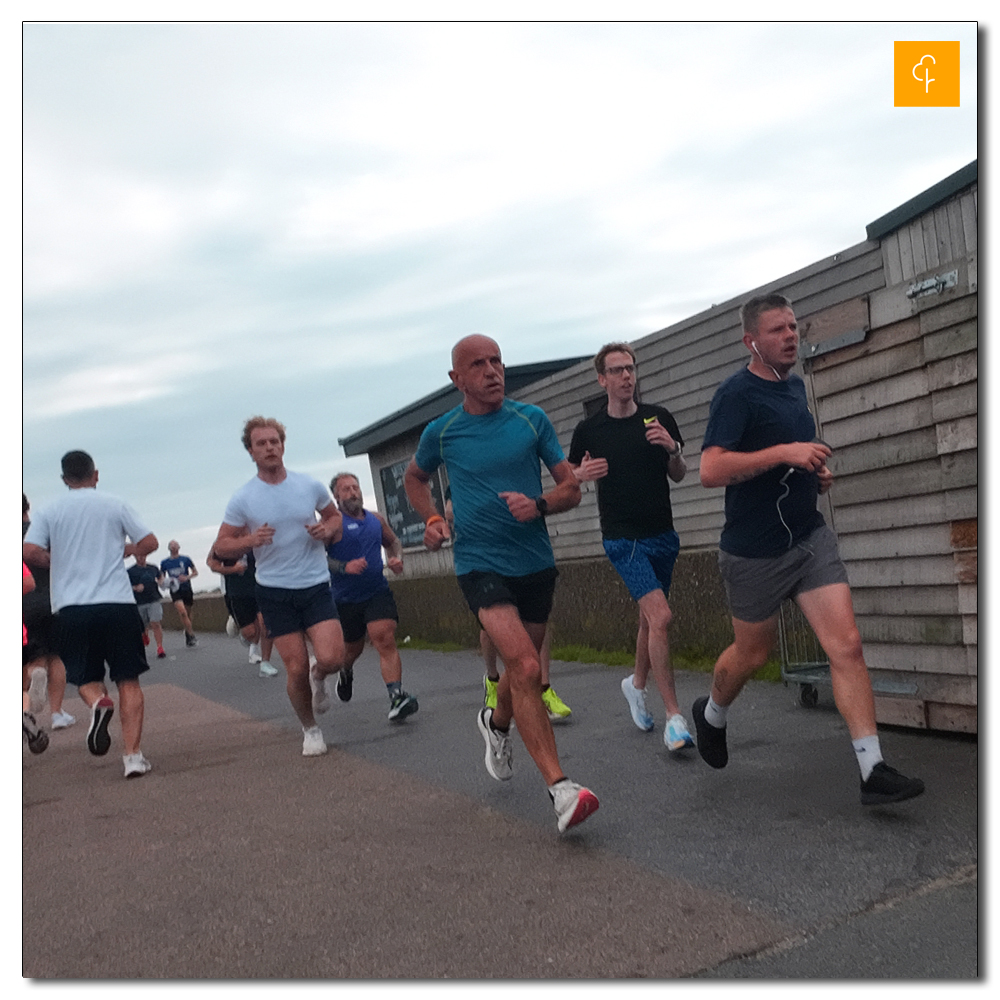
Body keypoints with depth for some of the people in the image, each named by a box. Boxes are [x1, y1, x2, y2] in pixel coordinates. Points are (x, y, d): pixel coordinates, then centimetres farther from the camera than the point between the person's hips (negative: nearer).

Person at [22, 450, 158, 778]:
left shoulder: (50, 511, 5)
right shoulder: (115, 505, 3)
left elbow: (29, 552, -5)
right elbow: (150, 543, 3)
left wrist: (55, 561, 15)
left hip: (72, 607, 1)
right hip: (118, 603, -1)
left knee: (86, 677, 16)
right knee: (128, 681, 6)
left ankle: (98, 703, -18)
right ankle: (133, 755, -2)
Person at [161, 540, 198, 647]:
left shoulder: (185, 559, 3)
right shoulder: (165, 563, 5)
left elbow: (195, 572, 8)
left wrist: (187, 577, -11)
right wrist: (167, 582, -6)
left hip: (187, 589, 1)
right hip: (175, 590, -1)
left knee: (187, 614, 9)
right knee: (182, 612, -20)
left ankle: (187, 634, 28)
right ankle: (191, 636, -19)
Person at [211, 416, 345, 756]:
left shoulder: (311, 486, 0)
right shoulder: (242, 498, -4)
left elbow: (335, 516, 16)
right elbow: (221, 547, 1)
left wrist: (328, 530, -7)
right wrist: (248, 541, -19)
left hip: (316, 585, 1)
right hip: (275, 591, -1)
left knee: (331, 658, -16)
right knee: (296, 669, -3)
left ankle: (318, 679, 22)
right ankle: (310, 730, 22)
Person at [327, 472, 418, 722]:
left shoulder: (376, 519, 8)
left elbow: (393, 542, 25)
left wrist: (397, 559, 4)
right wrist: (344, 567, -27)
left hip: (377, 591, 2)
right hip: (345, 597, -2)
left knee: (385, 640, -17)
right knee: (352, 648, 15)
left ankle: (396, 697, -23)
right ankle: (345, 672, 51)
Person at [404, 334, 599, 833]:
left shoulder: (531, 418, 1)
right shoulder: (441, 432, 0)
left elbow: (572, 488, 4)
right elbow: (415, 478, 21)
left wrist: (539, 505, -16)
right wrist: (432, 520, 4)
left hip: (536, 563, 3)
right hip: (481, 564, -3)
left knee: (522, 668, 19)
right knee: (526, 667, -22)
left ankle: (498, 724, 52)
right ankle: (560, 788, -21)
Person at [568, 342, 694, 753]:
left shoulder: (658, 418, 4)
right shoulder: (589, 429, -2)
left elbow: (678, 475, 8)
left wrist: (672, 449, -12)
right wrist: (583, 474, -12)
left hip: (662, 534, 4)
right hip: (623, 538, -4)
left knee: (650, 618, 17)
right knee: (660, 616, -18)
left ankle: (636, 684, 43)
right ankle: (674, 717, -12)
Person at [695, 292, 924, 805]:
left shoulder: (794, 385, 12)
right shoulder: (736, 394, -14)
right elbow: (710, 470, -26)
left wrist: (816, 472, 9)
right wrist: (784, 453, -30)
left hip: (810, 537, 6)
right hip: (754, 551, -6)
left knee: (846, 646, -7)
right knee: (753, 653, 12)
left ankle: (873, 771, -5)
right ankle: (711, 714, 43)